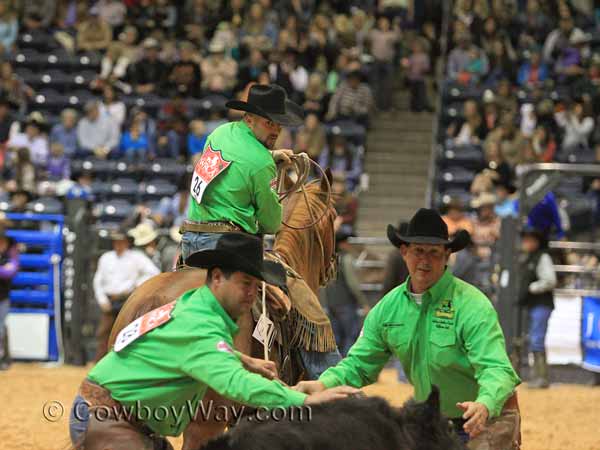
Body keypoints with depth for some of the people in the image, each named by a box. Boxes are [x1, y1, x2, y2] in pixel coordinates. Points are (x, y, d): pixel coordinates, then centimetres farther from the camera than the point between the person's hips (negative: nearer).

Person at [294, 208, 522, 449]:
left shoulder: (473, 306, -20)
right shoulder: (388, 307, -1)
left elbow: (496, 369, -28)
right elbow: (359, 364, 3)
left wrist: (484, 406, -50)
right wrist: (324, 384, -18)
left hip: (487, 421, -5)